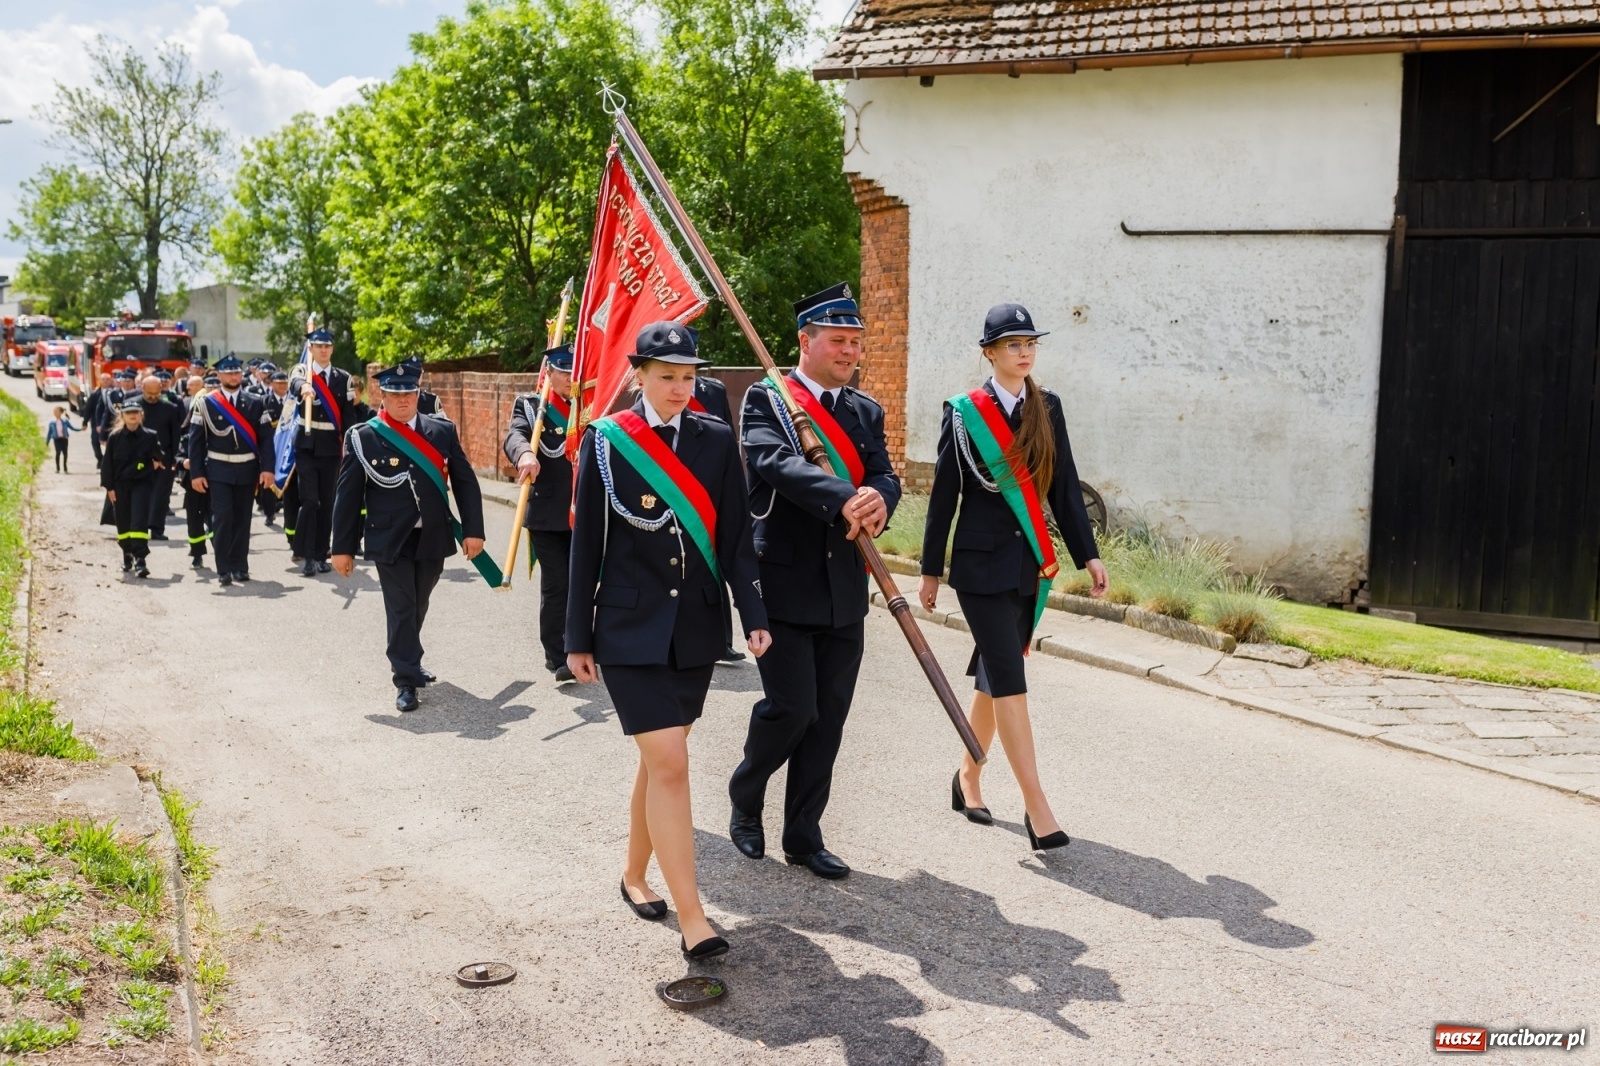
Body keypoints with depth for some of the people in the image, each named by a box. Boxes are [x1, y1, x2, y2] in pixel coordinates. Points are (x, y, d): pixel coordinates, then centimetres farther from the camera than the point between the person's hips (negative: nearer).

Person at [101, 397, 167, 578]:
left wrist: (155, 464, -4)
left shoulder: (150, 436, -4)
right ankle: (128, 556, 30)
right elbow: (108, 464, 1)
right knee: (123, 523, 11)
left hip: (142, 484, -2)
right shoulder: (114, 437, -1)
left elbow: (162, 459, 10)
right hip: (120, 485, 2)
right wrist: (109, 487, -1)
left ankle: (140, 560, -15)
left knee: (139, 522, -13)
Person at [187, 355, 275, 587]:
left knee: (242, 519, 7)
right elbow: (196, 440, 0)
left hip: (247, 470, 2)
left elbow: (266, 438, 1)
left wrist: (267, 468, -8)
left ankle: (240, 567, 16)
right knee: (222, 517, -9)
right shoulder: (206, 404, 0)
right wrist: (196, 473, -5)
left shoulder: (256, 403, 5)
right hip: (218, 471, -2)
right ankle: (224, 570, -4)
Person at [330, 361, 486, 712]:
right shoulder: (362, 438, -4)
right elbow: (348, 496, -3)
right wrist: (343, 547, -3)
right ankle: (405, 680, 6)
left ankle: (406, 660, 39)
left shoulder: (443, 431, 3)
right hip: (390, 542, -3)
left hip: (433, 539, 3)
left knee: (418, 605, 16)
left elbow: (465, 483, 6)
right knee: (401, 608, -2)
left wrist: (473, 530, 0)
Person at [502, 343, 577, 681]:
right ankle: (557, 656, 10)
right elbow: (515, 436, -18)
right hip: (547, 515, -3)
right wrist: (525, 453, -37)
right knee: (555, 586, 1)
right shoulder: (530, 406, 4)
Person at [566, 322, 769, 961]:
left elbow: (736, 537, 3)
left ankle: (635, 874, 35)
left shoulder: (716, 440, 3)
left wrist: (754, 616, -6)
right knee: (670, 765, -10)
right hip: (630, 629, -3)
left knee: (658, 761, 15)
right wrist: (578, 639, 0)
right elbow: (586, 544, -1)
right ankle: (692, 919, -4)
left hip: (696, 628, 4)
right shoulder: (606, 442, -4)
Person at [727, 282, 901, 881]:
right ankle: (745, 798, 22)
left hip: (844, 591, 5)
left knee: (829, 719, 9)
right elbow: (774, 460, -24)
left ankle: (804, 836, 23)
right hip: (784, 585, -5)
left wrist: (880, 500, -25)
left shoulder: (866, 412, 13)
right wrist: (846, 499, -38)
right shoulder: (766, 400, -5)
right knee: (791, 708, -8)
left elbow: (886, 477, 1)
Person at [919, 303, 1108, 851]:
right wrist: (931, 570, 0)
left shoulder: (1047, 407, 6)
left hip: (1031, 563, 5)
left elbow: (1065, 485, 8)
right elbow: (943, 494, -3)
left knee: (994, 675, 14)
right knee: (1009, 681, -8)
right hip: (982, 564, -5)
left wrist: (1088, 554, 4)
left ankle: (968, 776, 31)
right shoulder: (965, 413, -6)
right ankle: (1037, 808, -7)